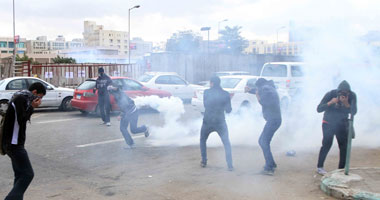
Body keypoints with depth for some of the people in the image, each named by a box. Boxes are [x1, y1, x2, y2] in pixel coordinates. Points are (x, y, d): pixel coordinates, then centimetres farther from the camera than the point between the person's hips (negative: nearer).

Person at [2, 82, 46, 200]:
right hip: (14, 144, -10)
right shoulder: (20, 99, -14)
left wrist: (31, 108, 4)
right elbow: (21, 120, -21)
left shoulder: (23, 99, 15)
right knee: (27, 174, -10)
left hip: (15, 143, 10)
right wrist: (32, 107, -11)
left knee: (20, 175, 13)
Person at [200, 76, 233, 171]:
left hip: (207, 122, 0)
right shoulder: (226, 94, -2)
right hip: (220, 122, 0)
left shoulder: (207, 92, -3)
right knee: (226, 143, 8)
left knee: (203, 140, 22)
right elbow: (228, 110, 1)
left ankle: (204, 162, 20)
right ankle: (230, 165, -2)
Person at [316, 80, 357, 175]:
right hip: (328, 123, -3)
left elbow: (353, 112, -19)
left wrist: (346, 103, -36)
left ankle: (341, 168, 15)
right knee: (327, 144, -10)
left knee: (344, 146, 1)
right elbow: (319, 109, -21)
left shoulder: (352, 96, -14)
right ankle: (319, 167, 2)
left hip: (342, 124, 3)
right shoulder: (331, 94, -21)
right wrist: (330, 103, -35)